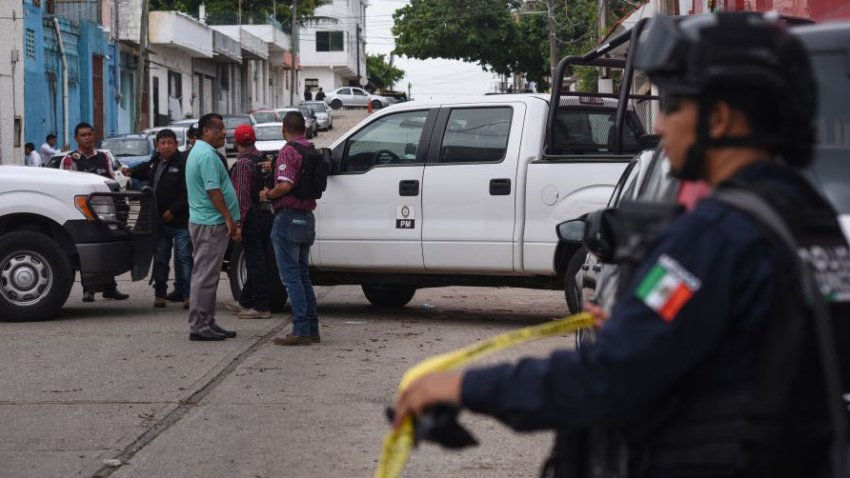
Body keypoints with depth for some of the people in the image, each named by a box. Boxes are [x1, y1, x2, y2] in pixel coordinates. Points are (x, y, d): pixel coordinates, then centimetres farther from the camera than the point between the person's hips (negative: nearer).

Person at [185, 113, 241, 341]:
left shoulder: (199, 151, 19)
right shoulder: (207, 155, -16)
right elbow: (213, 190, -22)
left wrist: (230, 221, 23)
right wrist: (229, 219, -20)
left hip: (203, 222, 11)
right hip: (211, 224, -11)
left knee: (206, 275, 13)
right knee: (205, 276, -8)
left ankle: (207, 323, 17)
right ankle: (199, 325, -7)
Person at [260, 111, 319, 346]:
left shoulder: (288, 151, -14)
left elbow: (286, 185, -26)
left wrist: (267, 194, -6)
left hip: (288, 218, -8)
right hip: (307, 218, 8)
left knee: (291, 277, -6)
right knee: (303, 275, 15)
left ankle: (301, 330, -8)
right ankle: (312, 329, 15)